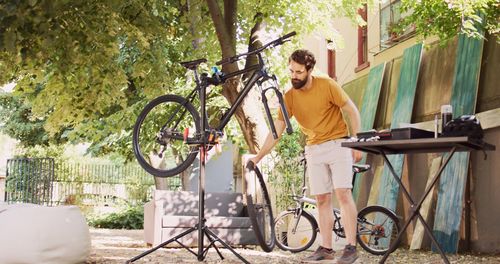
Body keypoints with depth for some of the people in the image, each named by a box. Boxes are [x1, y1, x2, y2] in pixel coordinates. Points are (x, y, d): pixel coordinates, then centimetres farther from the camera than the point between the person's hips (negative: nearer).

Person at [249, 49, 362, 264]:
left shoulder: (327, 85, -12)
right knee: (322, 199, 3)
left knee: (343, 193, -12)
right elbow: (276, 131, -3)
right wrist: (258, 157, -11)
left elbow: (352, 111, -6)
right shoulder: (289, 97, -4)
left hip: (337, 144, -4)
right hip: (314, 149, 4)